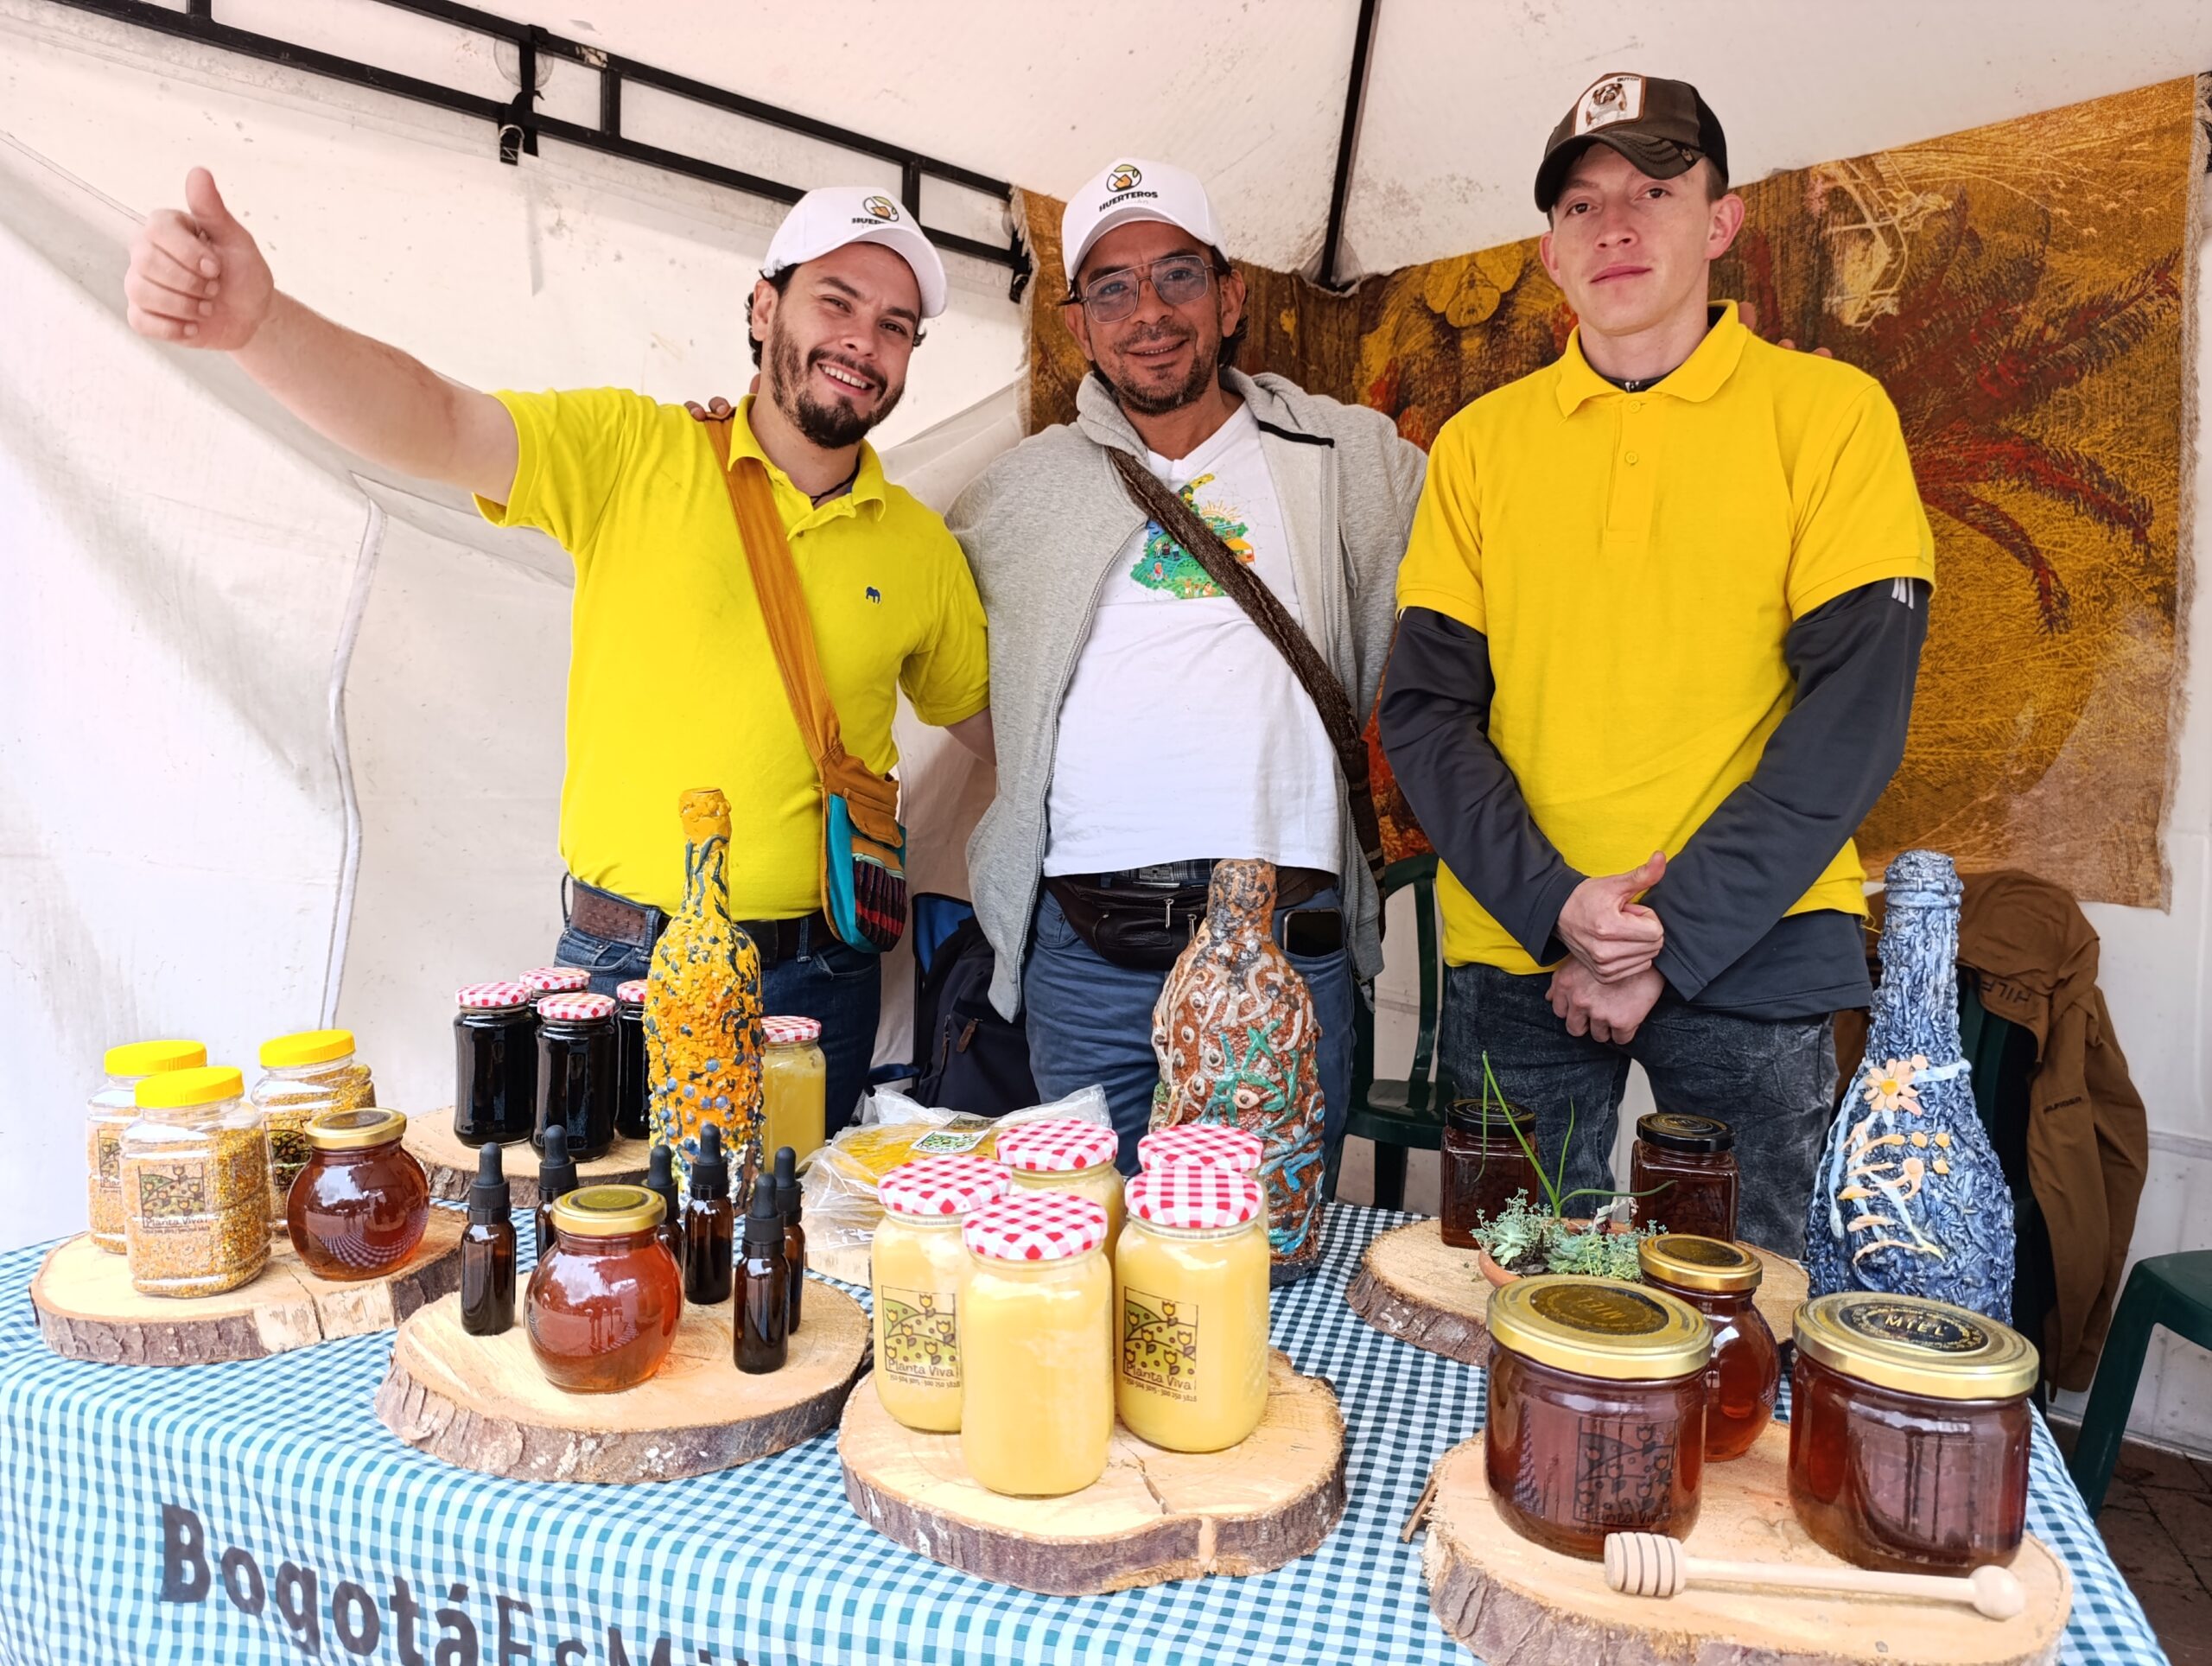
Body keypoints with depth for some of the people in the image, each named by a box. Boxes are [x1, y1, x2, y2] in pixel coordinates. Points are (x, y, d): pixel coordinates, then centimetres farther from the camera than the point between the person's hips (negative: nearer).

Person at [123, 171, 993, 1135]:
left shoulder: (921, 549, 5)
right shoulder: (629, 451, -3)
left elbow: (990, 720, 17)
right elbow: (439, 426, -17)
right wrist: (255, 324, -33)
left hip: (814, 981, 2)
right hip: (617, 964, -2)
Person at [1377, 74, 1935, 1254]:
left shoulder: (1829, 415, 2)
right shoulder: (1479, 442, 8)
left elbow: (1856, 707, -6)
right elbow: (1423, 706, 2)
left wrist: (1670, 939, -12)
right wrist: (1554, 907, -12)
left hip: (1749, 952, -1)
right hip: (1512, 954, 2)